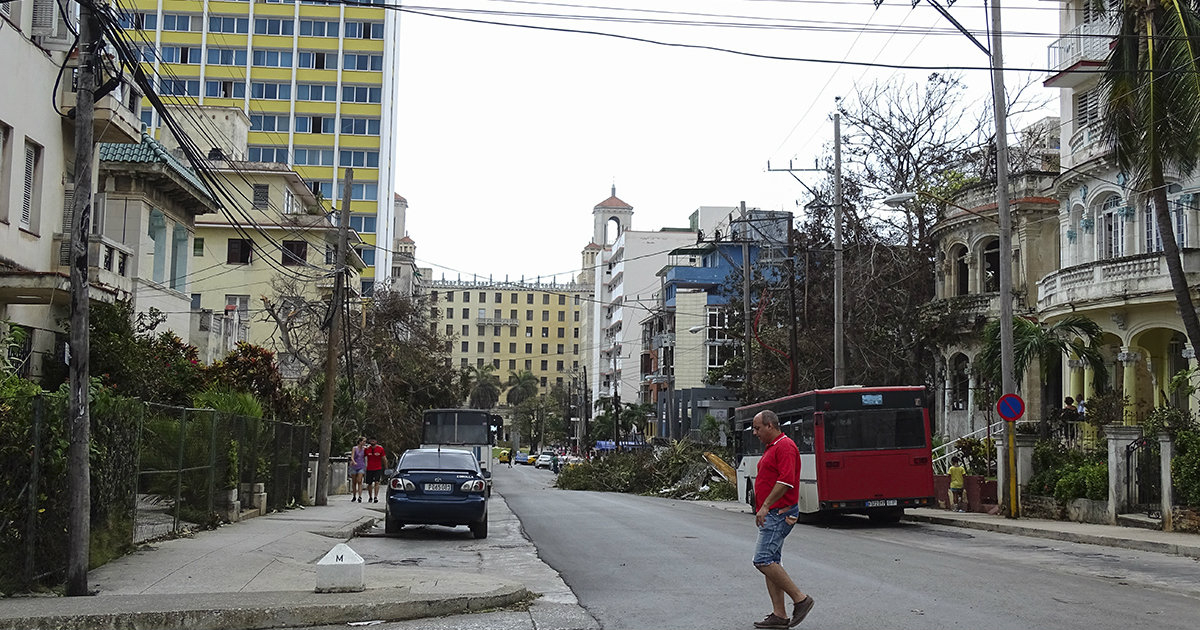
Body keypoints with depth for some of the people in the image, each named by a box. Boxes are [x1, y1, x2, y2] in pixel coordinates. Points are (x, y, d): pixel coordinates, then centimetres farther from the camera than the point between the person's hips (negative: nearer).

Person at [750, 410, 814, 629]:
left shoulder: (785, 446, -13)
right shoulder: (772, 447, 20)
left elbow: (786, 480, -23)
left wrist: (765, 506, -24)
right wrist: (762, 509, 20)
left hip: (778, 513, -11)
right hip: (770, 514, 11)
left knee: (763, 560, -15)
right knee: (771, 562, 7)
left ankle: (800, 599, -7)